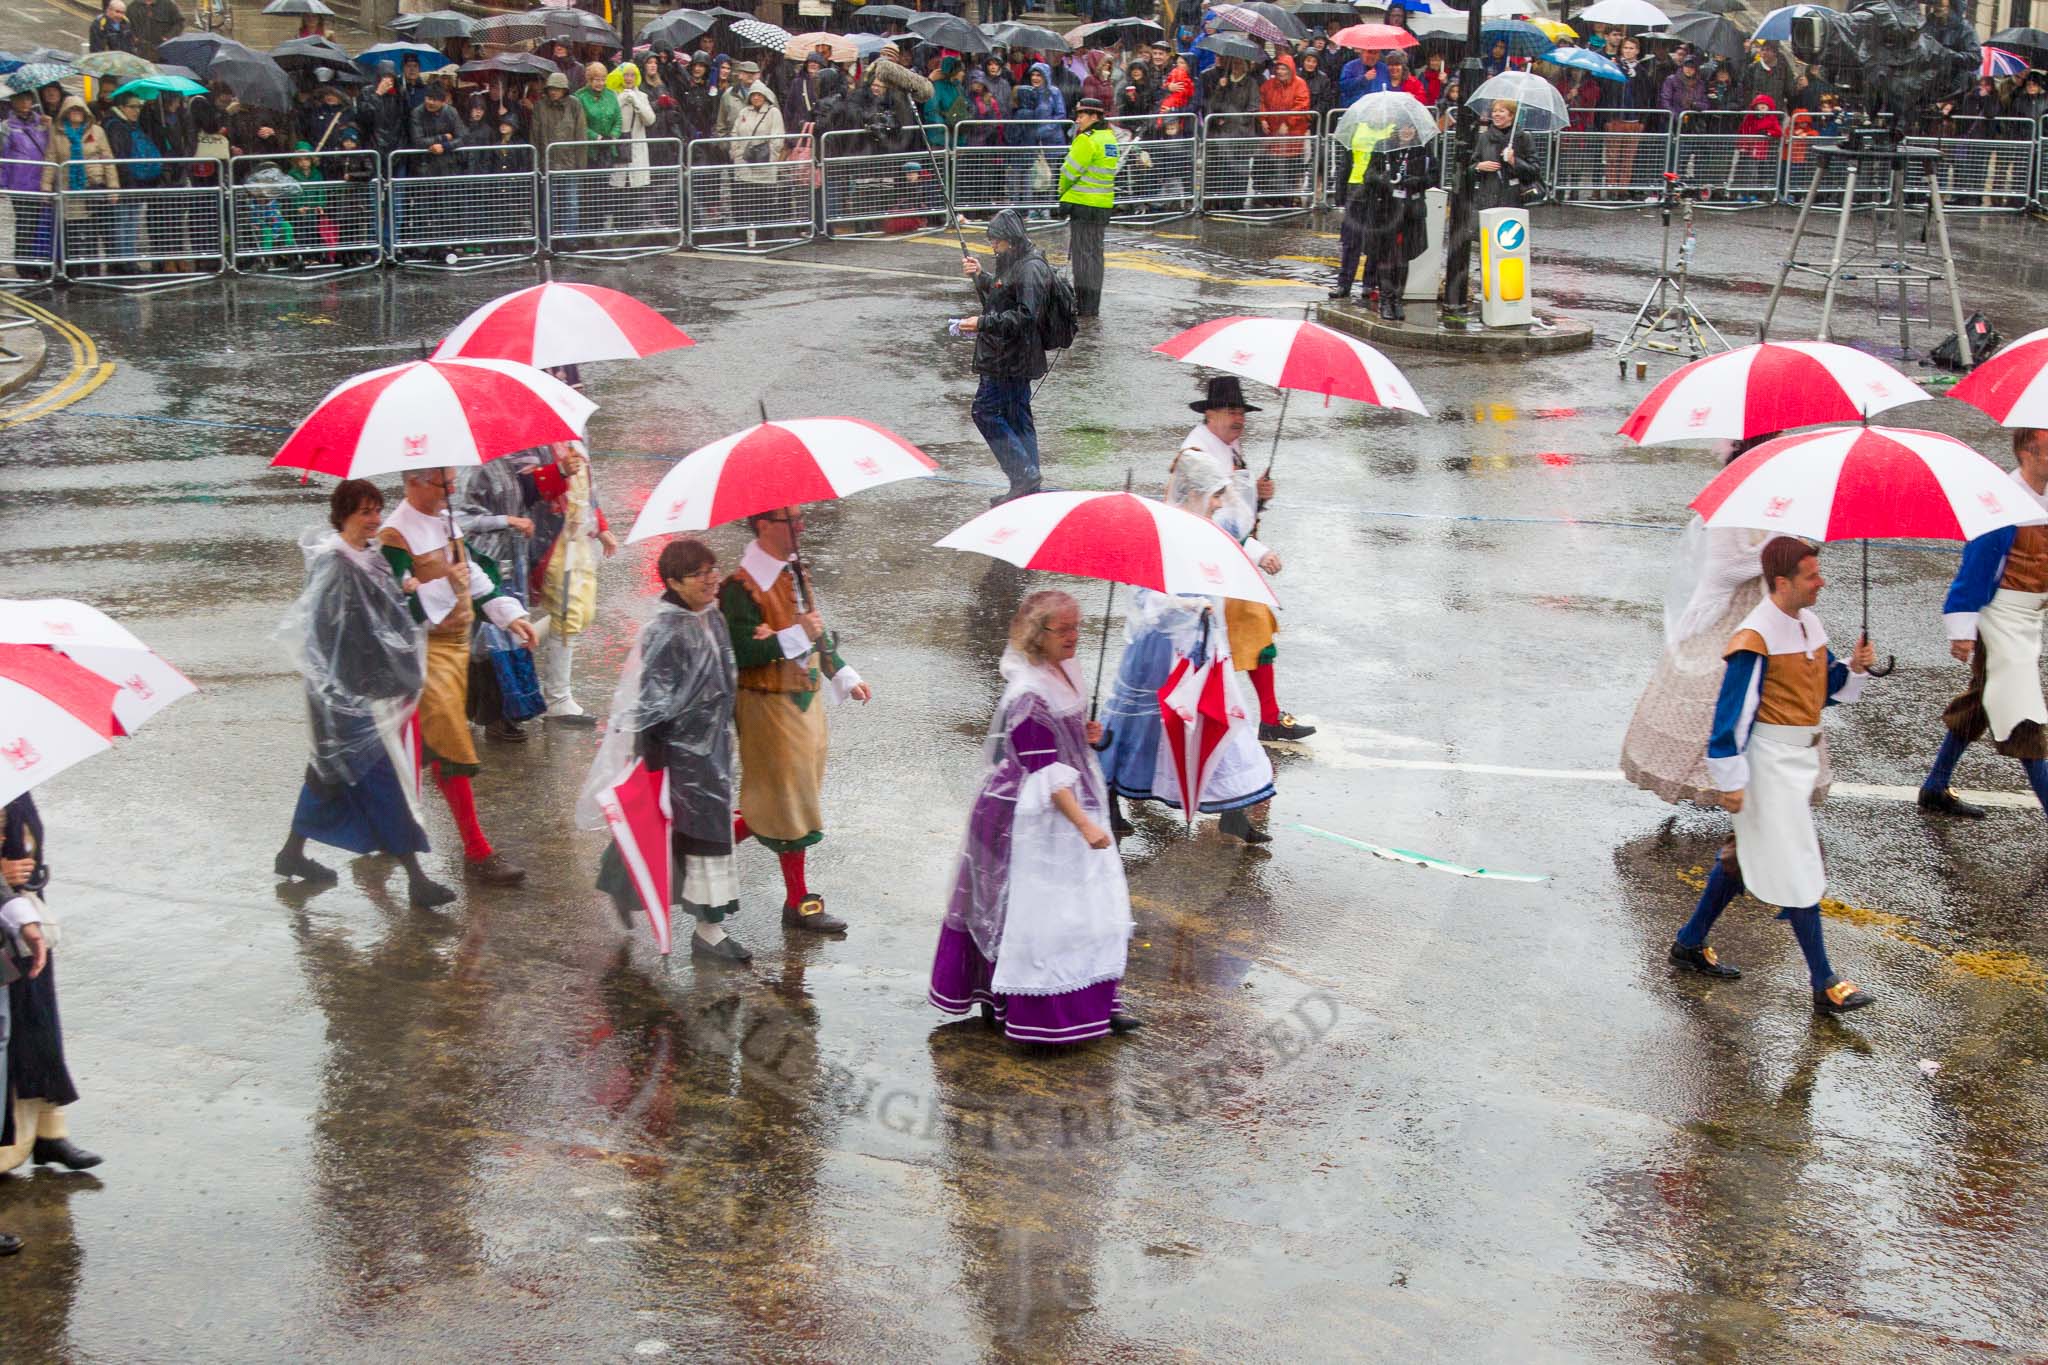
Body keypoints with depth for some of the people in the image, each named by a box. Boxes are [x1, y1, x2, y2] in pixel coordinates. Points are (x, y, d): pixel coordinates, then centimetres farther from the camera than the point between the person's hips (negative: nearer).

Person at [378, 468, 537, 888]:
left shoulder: (446, 520, 10)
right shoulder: (396, 536, -18)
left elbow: (474, 570, 20)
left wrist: (510, 614, 14)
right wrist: (445, 585, -28)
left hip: (456, 641, 9)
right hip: (425, 649, -9)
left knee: (431, 740, 17)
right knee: (453, 749, -9)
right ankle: (477, 852, -6)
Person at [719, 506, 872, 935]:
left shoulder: (792, 571, 8)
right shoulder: (743, 586, -21)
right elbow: (742, 651, -27)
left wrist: (844, 678, 18)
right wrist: (797, 635, -26)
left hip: (804, 699, 9)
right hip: (770, 706, -9)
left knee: (796, 798, 16)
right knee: (793, 801, 0)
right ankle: (798, 903, 12)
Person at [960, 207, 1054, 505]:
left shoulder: (1030, 269, -18)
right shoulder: (1013, 263, 15)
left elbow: (1025, 316, -25)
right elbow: (998, 298, 27)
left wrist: (983, 323, -27)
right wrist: (980, 276, 12)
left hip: (1011, 358, -11)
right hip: (1011, 356, 11)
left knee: (986, 410, -9)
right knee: (1017, 416, 13)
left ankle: (1025, 473, -9)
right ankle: (1028, 487, 17)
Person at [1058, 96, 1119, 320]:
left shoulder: (1087, 140, -16)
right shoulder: (1110, 138, 11)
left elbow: (1070, 170, -13)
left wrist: (1063, 191, 6)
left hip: (1084, 204, -8)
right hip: (1104, 205, 8)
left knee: (1083, 255, -3)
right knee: (1095, 253, 14)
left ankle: (1084, 307, -2)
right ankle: (1093, 306, 20)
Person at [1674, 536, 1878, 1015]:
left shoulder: (1808, 622, 6)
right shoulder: (1756, 639, -21)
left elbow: (1825, 688, 17)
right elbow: (1733, 711, -19)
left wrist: (1852, 668, -4)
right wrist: (1731, 780, -17)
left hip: (1801, 757, 9)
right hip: (1769, 760, -9)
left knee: (1747, 854, 18)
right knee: (1798, 871, -4)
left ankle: (1690, 943, 33)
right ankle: (1824, 985, 3)